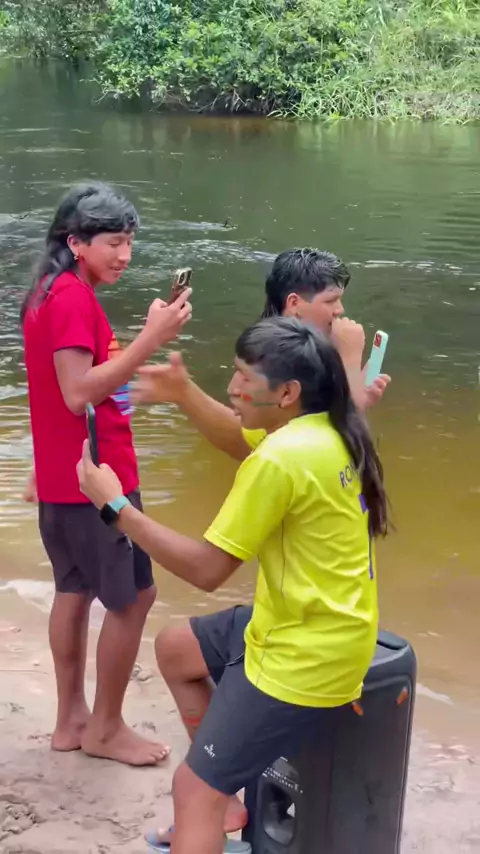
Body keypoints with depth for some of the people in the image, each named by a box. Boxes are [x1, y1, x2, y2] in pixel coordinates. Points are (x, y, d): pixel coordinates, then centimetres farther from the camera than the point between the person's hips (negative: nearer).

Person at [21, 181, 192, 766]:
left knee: (75, 590, 16)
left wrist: (43, 471, 23)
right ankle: (105, 727, 12)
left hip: (66, 476, 10)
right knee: (134, 596, 0)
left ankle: (70, 719, 26)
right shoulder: (73, 298, -19)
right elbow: (79, 394, -26)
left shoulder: (50, 294, 12)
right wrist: (151, 339, -30)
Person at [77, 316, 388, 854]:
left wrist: (114, 505, -17)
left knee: (194, 789, -4)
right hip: (320, 629, 10)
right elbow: (240, 446, 23)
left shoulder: (281, 459, -27)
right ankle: (221, 795, 33)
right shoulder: (325, 429, 1)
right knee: (174, 648, 26)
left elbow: (205, 570, -23)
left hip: (306, 656, -10)